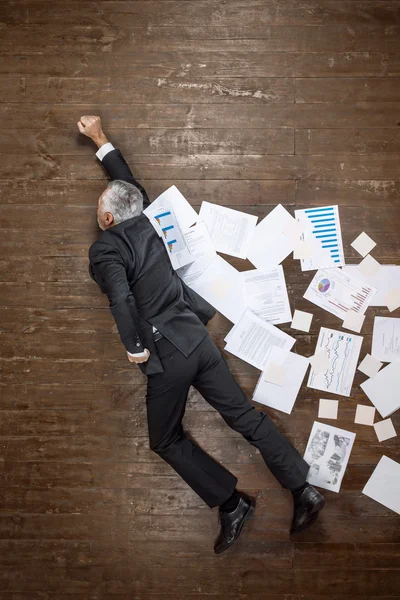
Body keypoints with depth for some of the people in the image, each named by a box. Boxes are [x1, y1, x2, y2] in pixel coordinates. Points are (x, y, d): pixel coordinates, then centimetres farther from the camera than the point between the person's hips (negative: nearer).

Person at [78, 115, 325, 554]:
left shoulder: (103, 249, -11)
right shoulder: (144, 221, 7)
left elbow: (120, 298, -29)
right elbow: (127, 179, 26)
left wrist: (135, 349, -16)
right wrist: (100, 140, 37)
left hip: (164, 356, -6)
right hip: (197, 339, 6)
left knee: (166, 441, 14)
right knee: (244, 415, 10)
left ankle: (230, 503, 13)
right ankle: (302, 490, 11)